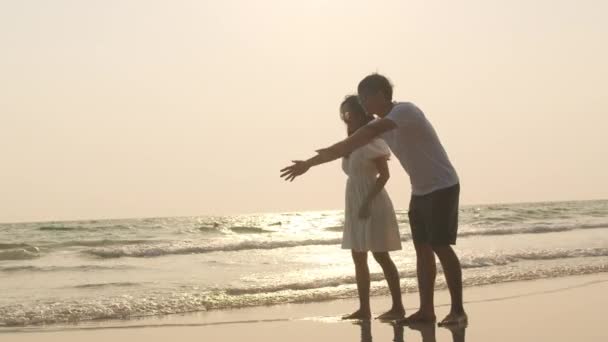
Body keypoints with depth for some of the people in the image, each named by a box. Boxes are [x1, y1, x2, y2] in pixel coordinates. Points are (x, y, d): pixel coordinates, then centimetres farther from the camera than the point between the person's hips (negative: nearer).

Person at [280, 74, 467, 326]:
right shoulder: (383, 124, 8)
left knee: (441, 247, -10)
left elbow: (370, 132, -37)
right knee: (422, 249, 7)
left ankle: (458, 310, -3)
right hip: (420, 191, 9)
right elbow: (349, 146, 15)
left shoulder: (405, 110, -20)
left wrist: (328, 152, -41)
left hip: (442, 188, -9)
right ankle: (426, 310, 10)